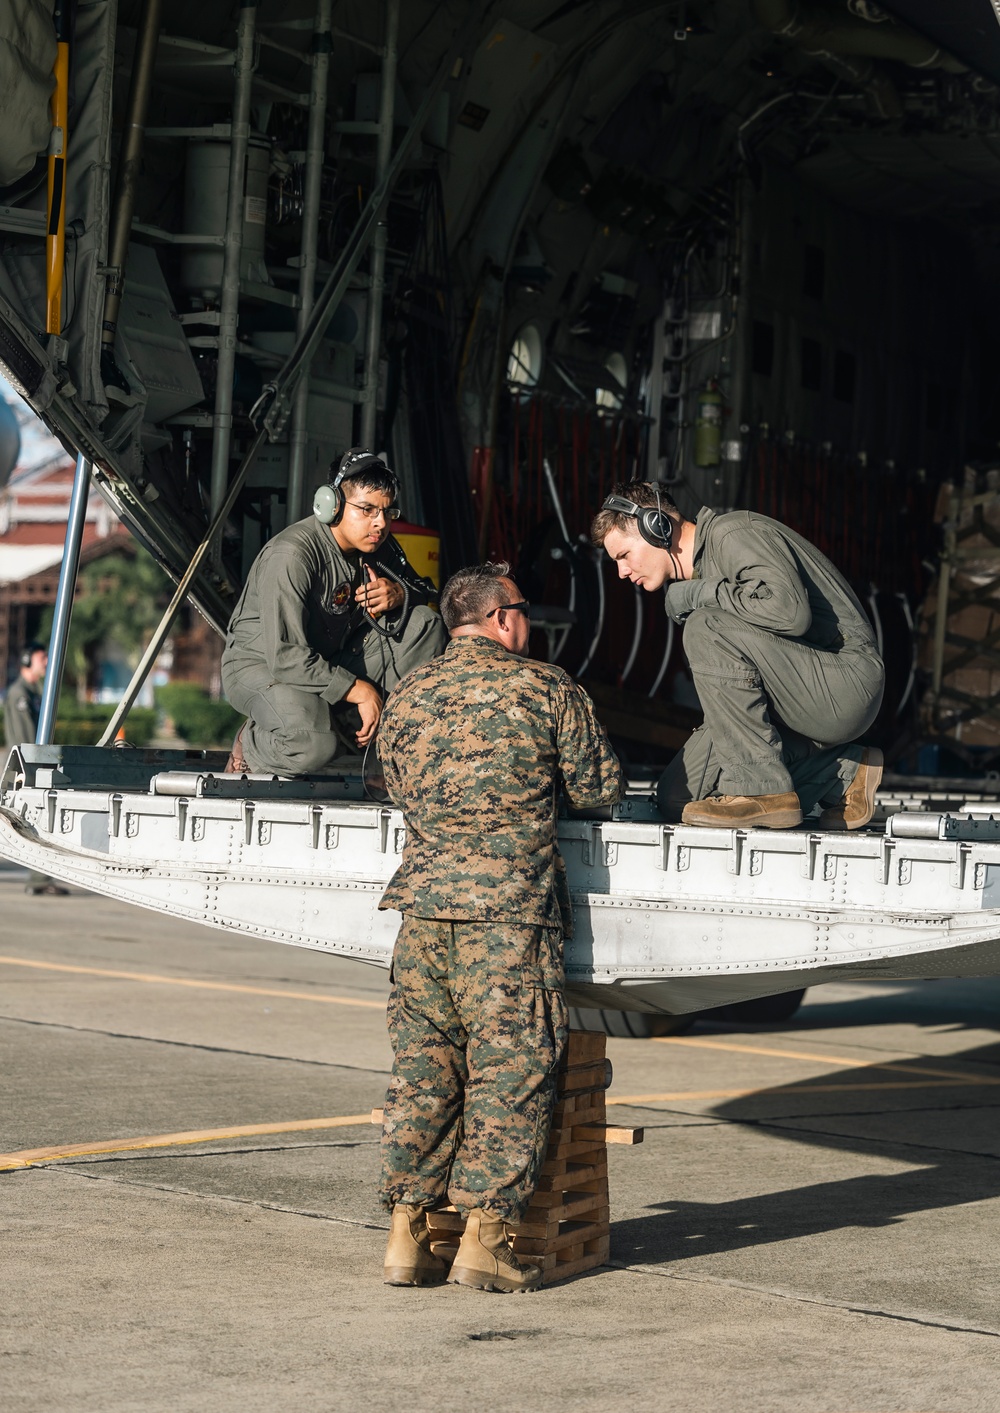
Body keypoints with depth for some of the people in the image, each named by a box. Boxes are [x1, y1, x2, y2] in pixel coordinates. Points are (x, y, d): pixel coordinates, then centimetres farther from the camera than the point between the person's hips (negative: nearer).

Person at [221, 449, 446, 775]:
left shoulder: (376, 546, -4)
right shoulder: (290, 556, -28)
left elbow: (425, 590, 12)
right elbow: (285, 657, -33)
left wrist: (400, 593, -15)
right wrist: (360, 690, -29)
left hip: (331, 661, 8)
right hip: (261, 665, -8)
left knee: (424, 626, -8)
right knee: (313, 747, -38)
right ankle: (251, 744, -2)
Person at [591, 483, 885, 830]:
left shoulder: (735, 534, -13)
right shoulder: (696, 571, 16)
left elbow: (790, 611, -31)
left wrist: (698, 593, -18)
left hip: (848, 687, -10)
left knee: (707, 629, -26)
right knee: (679, 797, 1)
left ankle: (763, 790, -19)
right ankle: (841, 776, 8)